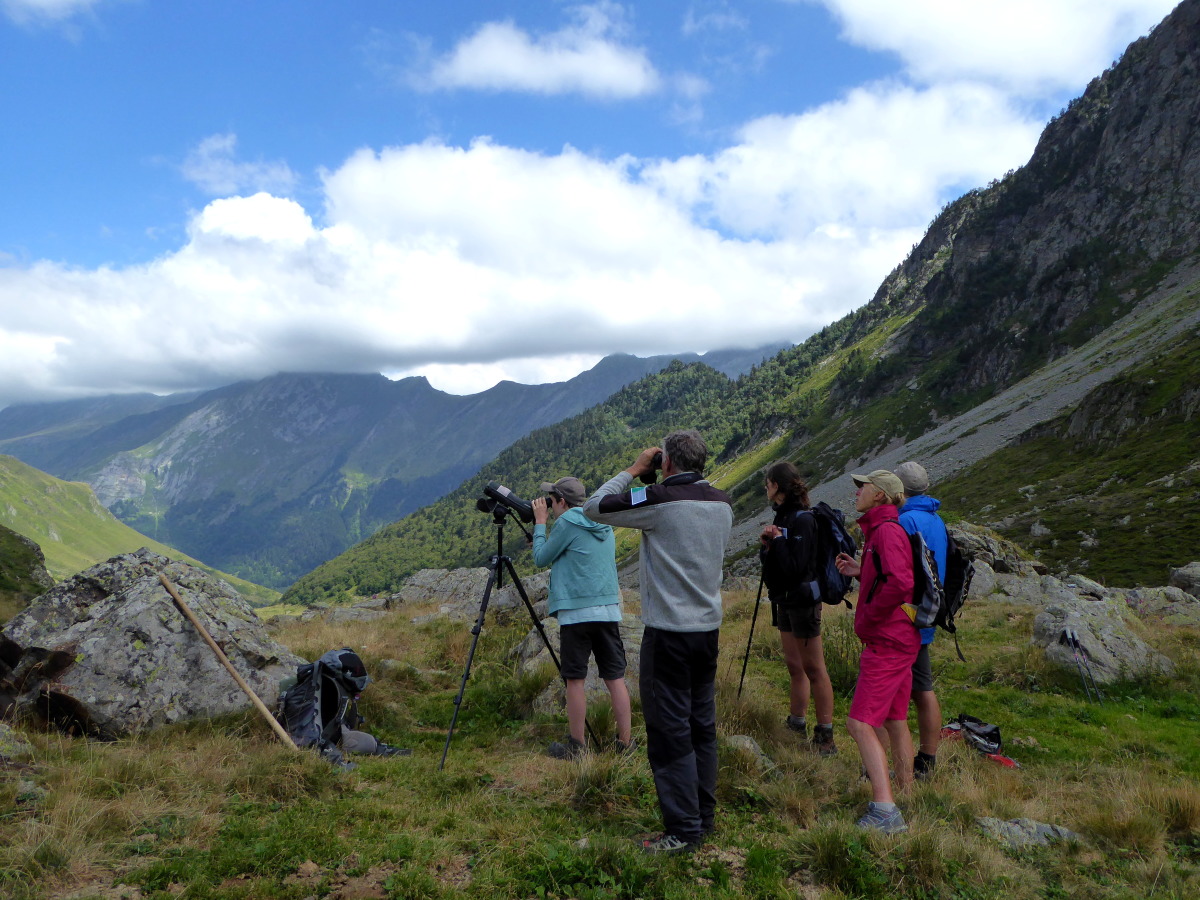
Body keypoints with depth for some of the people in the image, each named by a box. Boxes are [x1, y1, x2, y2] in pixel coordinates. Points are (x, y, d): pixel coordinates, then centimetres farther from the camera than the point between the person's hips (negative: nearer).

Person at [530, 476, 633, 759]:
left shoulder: (567, 523, -6)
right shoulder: (604, 525, 14)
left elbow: (541, 558, 3)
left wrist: (540, 522, 12)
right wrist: (546, 522, 23)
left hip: (577, 611, -6)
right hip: (609, 610, 6)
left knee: (575, 679, 2)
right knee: (615, 677, 8)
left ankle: (576, 746, 8)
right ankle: (625, 742, 11)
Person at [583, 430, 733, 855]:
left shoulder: (660, 500, -15)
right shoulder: (722, 503, 5)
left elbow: (594, 507, -6)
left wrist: (634, 470, 3)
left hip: (668, 631, -7)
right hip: (709, 627, 7)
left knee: (670, 731, 0)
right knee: (703, 725, 14)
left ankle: (683, 831, 4)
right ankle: (703, 817, 24)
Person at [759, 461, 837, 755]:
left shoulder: (801, 519, -18)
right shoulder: (783, 515, 10)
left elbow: (794, 567, -23)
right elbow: (772, 562, 13)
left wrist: (777, 540, -19)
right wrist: (768, 545, -6)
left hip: (802, 600, -9)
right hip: (785, 599, 9)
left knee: (813, 669, -2)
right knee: (794, 666, 17)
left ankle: (825, 736, 5)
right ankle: (797, 723, 27)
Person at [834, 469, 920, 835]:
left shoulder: (887, 531, -17)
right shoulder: (881, 530, 15)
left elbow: (900, 584, -30)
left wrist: (867, 617, -19)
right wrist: (860, 572, 9)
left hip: (886, 641, -11)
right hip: (899, 640, 11)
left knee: (860, 723, -14)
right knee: (894, 720, 19)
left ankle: (884, 812, -17)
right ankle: (905, 792, 31)